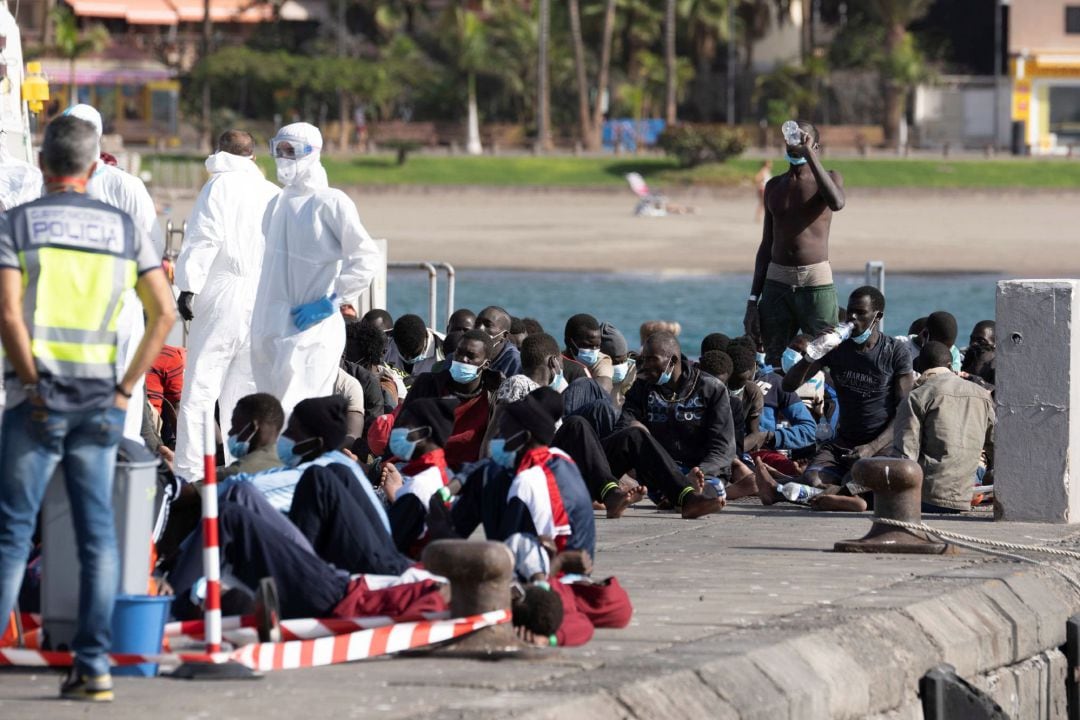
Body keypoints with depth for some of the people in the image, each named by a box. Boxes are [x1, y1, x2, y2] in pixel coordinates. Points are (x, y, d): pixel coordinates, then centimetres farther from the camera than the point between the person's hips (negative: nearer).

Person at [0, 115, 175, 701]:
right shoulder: (124, 229, 8)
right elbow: (163, 313, 4)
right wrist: (126, 388, 6)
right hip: (100, 402, 3)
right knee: (97, 532, 6)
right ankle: (94, 665, 3)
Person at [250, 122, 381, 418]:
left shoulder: (331, 202, -8)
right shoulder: (280, 202, 15)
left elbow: (367, 259, -12)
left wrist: (331, 302, -14)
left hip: (310, 327, -8)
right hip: (270, 327, 8)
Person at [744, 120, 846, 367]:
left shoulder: (829, 178, 3)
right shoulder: (774, 187, 15)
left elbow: (837, 203, -23)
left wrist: (809, 155, -21)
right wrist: (753, 301, 12)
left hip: (816, 282, -4)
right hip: (777, 280, 4)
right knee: (773, 364, 0)